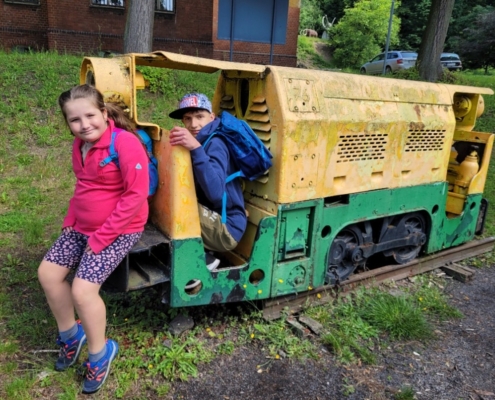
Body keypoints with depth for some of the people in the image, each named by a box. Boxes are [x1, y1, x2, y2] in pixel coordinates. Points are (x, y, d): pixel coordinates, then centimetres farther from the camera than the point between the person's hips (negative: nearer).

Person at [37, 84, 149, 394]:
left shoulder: (125, 143, -22)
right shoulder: (80, 144, 5)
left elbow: (136, 195, -25)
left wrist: (101, 237, -21)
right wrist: (71, 219, 6)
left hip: (119, 229, -8)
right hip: (82, 225, 9)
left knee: (83, 289, -16)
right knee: (48, 273, 6)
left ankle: (100, 354, 12)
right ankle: (71, 334, 30)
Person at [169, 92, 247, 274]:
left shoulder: (215, 143, -17)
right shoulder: (201, 142, 9)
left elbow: (216, 193, -35)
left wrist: (196, 149, -40)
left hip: (226, 228, -9)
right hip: (212, 221, 9)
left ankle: (202, 260, -4)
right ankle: (202, 256, 6)